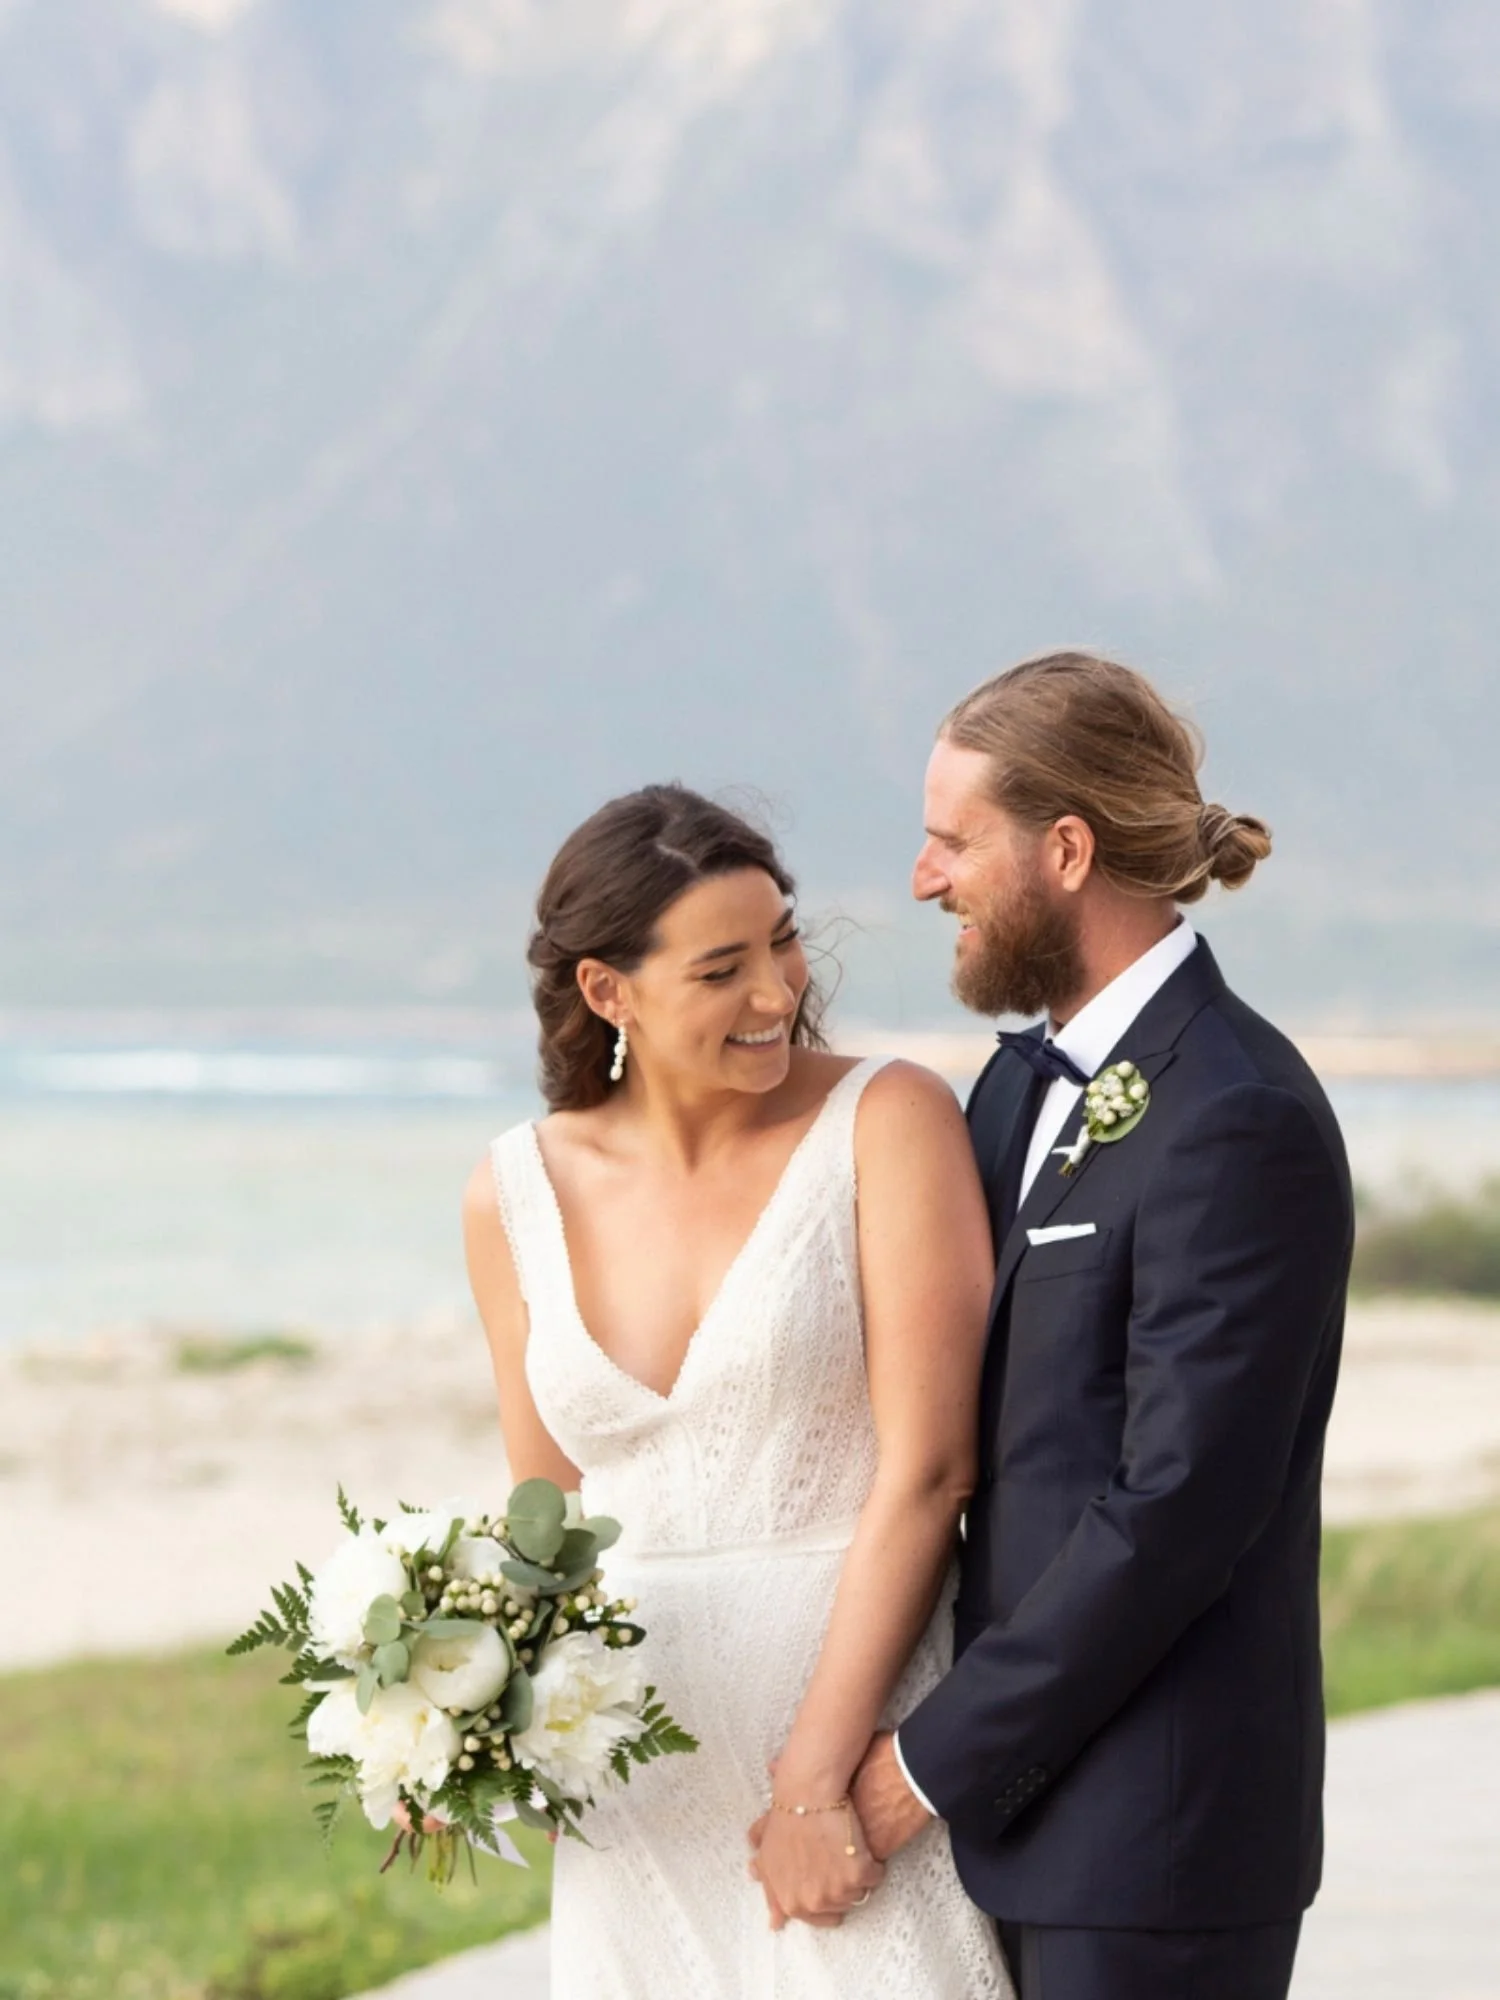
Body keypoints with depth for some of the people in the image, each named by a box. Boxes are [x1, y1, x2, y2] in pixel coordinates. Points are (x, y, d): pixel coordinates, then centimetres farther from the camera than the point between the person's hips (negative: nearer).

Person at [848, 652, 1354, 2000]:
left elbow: (1176, 1510, -20)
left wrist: (935, 1761, -15)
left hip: (1153, 1849, -8)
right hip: (1025, 1803, 8)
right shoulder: (1028, 1084, 12)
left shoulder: (1241, 1124, -16)